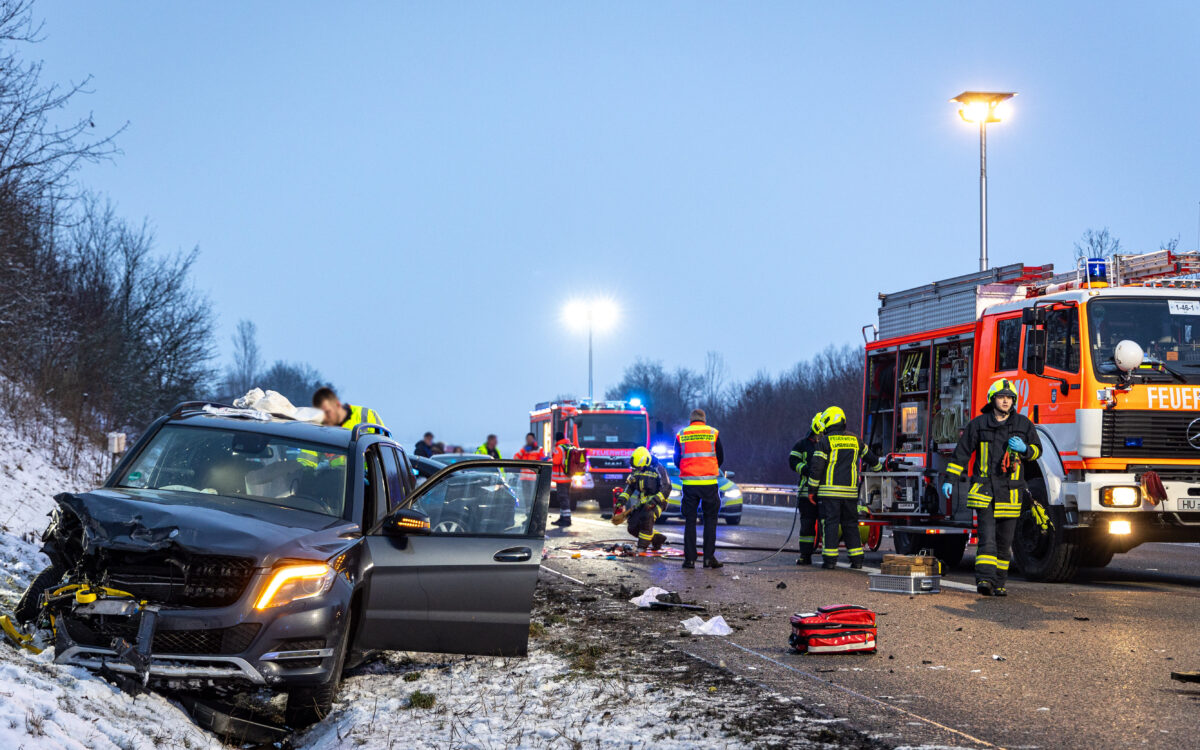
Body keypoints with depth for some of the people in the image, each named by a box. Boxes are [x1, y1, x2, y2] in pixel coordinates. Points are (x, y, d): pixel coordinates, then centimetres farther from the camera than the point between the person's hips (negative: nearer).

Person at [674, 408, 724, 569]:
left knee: (690, 521, 6)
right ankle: (709, 557, 2)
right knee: (710, 519, 7)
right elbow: (720, 459, 11)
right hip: (709, 483, -1)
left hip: (689, 483, 1)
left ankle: (690, 558, 3)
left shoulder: (681, 435, 5)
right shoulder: (713, 434, 3)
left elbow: (677, 461, 11)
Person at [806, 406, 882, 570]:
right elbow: (869, 457, 27)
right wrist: (878, 467, 48)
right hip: (850, 491, 4)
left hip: (830, 491, -4)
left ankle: (830, 559, -7)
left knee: (830, 524, -2)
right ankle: (857, 559, 8)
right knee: (850, 524, 11)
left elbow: (816, 466, -8)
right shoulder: (855, 440, 12)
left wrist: (812, 489, -1)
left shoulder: (825, 441, -4)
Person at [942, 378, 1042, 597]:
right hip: (984, 487, -2)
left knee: (1004, 541, 6)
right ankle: (984, 580, -21)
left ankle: (999, 582, 15)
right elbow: (961, 452, 7)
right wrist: (950, 479, 2)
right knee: (987, 536, -14)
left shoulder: (1023, 424, 9)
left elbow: (1037, 449, 16)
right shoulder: (978, 424, 5)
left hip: (1010, 491, 2)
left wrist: (1024, 449, -7)